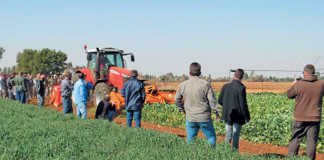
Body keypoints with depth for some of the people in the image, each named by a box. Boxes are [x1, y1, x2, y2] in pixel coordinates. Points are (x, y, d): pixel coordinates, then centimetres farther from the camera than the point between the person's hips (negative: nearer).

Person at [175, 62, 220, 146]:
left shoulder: (183, 85, -2)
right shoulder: (205, 84, -12)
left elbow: (177, 100, 9)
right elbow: (212, 100, -10)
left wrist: (182, 109, 25)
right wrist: (216, 112, 4)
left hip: (190, 118, 2)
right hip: (204, 118, -2)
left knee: (191, 140, 12)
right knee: (211, 137, 14)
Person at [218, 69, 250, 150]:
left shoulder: (225, 86, -2)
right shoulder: (241, 88, -16)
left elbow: (220, 101, 5)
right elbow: (243, 104, -16)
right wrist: (247, 117, -5)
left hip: (227, 115, 4)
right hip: (238, 116, -4)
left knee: (228, 135, 17)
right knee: (236, 137, 5)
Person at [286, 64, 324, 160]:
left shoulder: (298, 85, -12)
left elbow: (289, 95, 3)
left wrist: (294, 84, 19)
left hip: (300, 118, -1)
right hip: (315, 118, 1)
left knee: (295, 140, 10)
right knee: (312, 141, 7)